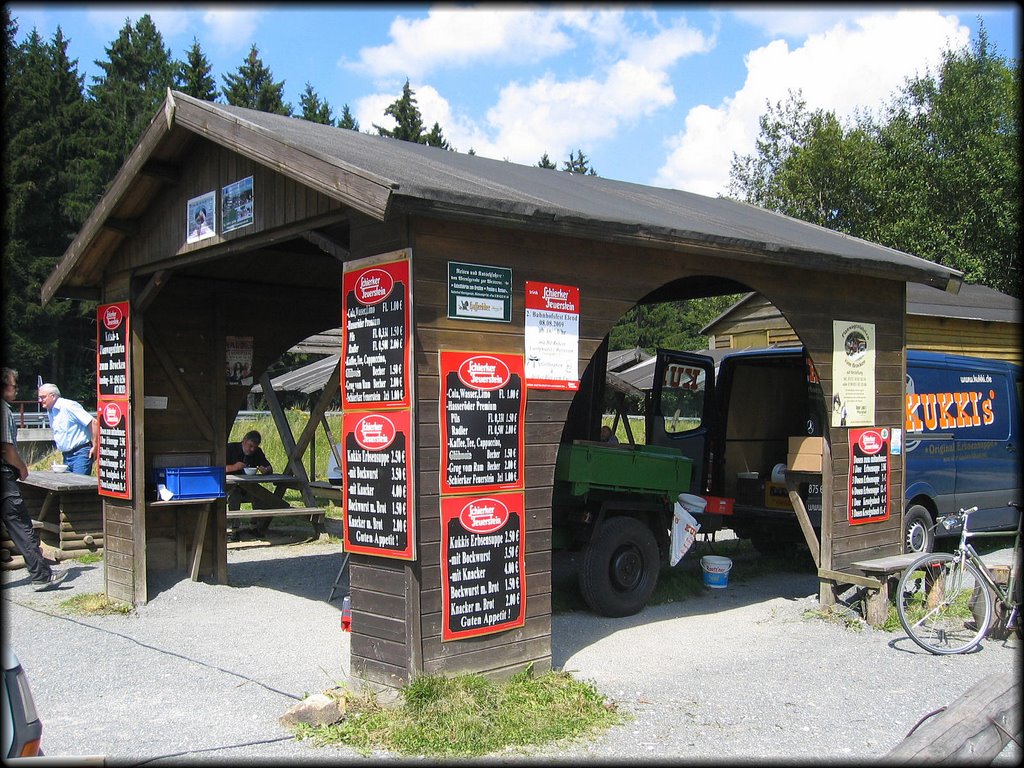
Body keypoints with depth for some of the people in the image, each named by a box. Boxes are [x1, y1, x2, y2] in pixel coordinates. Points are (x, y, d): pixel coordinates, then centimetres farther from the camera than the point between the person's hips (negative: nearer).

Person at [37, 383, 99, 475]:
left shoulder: (68, 406, -14)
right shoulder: (51, 411, 12)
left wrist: (95, 447, -17)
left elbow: (94, 423, -18)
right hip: (66, 456, 8)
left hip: (80, 454, -8)